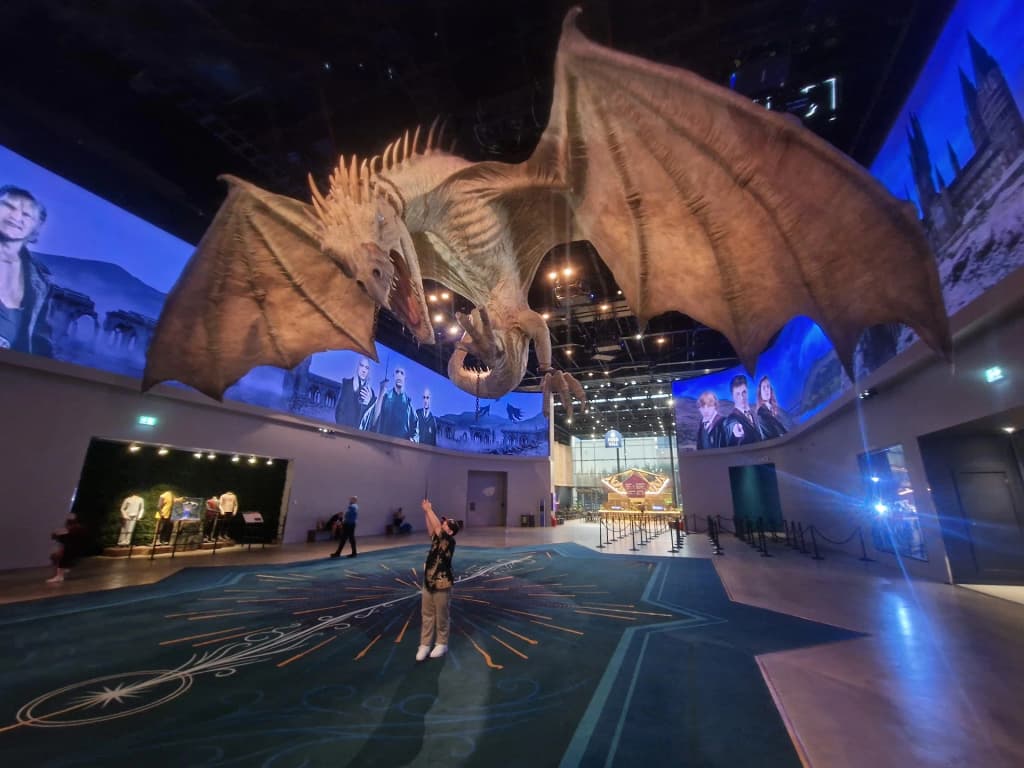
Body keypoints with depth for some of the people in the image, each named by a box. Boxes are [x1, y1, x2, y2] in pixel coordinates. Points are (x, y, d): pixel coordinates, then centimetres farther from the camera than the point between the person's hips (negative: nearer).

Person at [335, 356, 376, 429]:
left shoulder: (370, 391, 12)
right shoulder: (347, 383, 4)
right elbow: (340, 407, -2)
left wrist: (369, 403, -9)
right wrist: (340, 426, -12)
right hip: (345, 426, -2)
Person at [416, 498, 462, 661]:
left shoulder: (449, 541, -17)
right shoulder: (436, 539, 4)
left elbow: (437, 527, -25)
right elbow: (431, 528, 2)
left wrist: (429, 509, -20)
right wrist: (426, 512, -10)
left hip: (442, 585, -7)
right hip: (428, 583, 7)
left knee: (442, 616, 10)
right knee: (426, 615, 14)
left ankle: (442, 644, 27)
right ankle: (425, 644, 27)